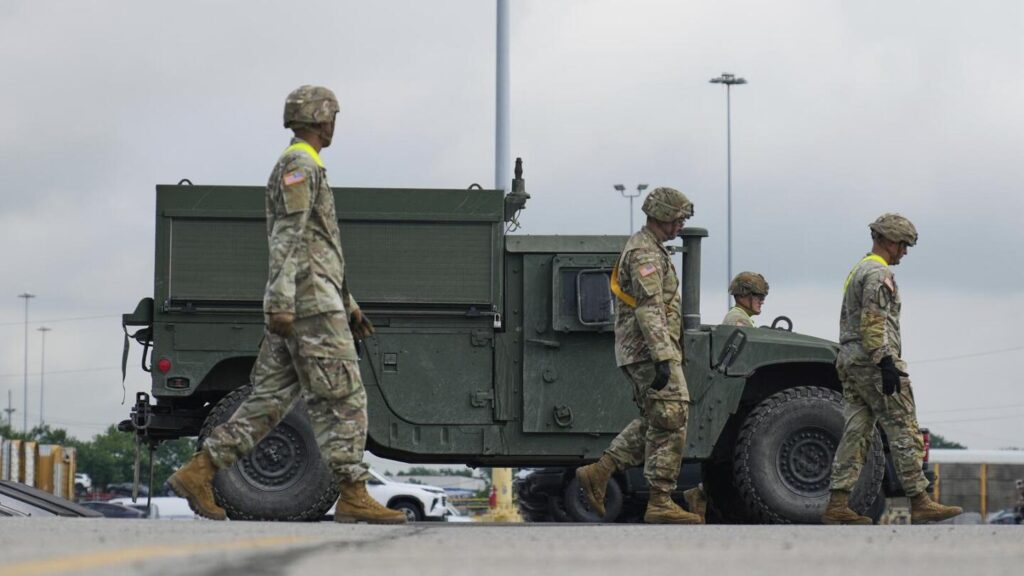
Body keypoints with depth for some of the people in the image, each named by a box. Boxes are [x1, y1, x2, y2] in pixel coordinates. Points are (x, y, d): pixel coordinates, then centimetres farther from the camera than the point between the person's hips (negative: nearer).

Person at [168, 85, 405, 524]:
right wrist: (281, 303, -25)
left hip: (295, 308, 10)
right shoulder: (300, 165, -8)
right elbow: (287, 239, -18)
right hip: (311, 305, -10)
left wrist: (348, 304, 28)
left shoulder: (301, 168, 26)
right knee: (343, 400, -8)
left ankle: (198, 473, 0)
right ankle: (353, 496, -9)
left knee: (269, 400, 5)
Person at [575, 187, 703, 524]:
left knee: (653, 424, 15)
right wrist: (663, 358, -28)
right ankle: (660, 503, -8)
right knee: (669, 424, -9)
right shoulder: (646, 253, -14)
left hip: (639, 353, 11)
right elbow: (649, 310, -23)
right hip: (651, 350, -11)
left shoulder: (646, 248, 21)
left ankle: (598, 473, 11)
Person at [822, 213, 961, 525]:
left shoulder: (857, 271, 22)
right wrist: (886, 363, -23)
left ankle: (838, 504, -1)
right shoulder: (879, 273, -11)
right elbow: (874, 322, -20)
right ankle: (919, 502, -9)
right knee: (904, 432, -8)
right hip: (874, 360, -10)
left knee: (856, 433, 5)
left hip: (850, 359, 10)